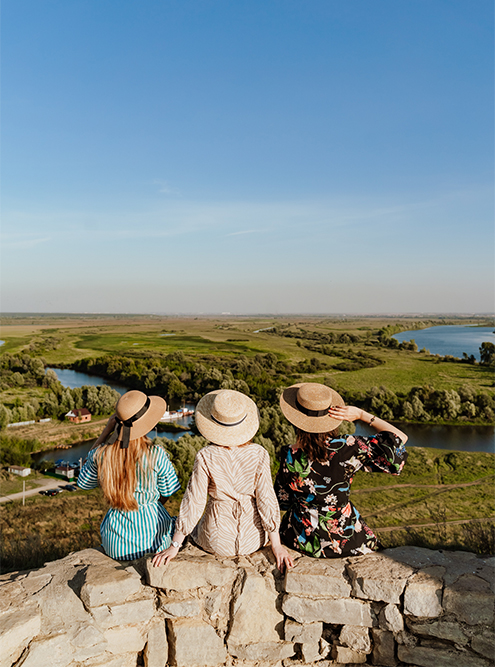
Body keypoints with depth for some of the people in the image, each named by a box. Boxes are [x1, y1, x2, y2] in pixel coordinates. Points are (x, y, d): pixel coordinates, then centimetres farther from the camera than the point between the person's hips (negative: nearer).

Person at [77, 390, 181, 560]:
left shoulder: (100, 454, -17)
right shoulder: (156, 454, -21)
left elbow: (84, 483, 6)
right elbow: (168, 489, -6)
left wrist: (105, 432, -2)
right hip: (154, 539, -2)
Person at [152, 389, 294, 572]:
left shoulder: (205, 457, -21)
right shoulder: (259, 455, -18)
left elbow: (193, 503, -16)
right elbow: (266, 502, -14)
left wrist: (175, 546, -5)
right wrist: (276, 545, -4)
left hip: (217, 543, -1)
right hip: (253, 540, 1)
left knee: (195, 528, 33)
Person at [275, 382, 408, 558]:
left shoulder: (290, 456, -22)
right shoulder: (347, 448, -25)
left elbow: (282, 500, -4)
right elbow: (400, 439, -14)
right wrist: (361, 415, -16)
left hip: (301, 538, 1)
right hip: (344, 538, 0)